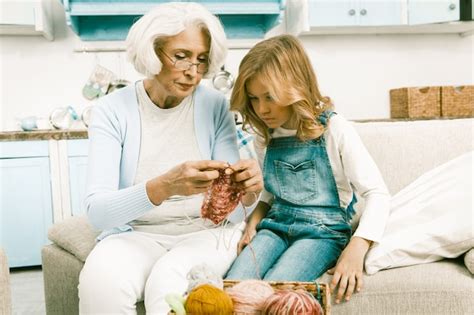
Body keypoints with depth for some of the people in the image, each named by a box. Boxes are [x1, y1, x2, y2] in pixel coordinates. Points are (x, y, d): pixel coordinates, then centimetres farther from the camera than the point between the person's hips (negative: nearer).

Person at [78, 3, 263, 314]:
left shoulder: (215, 106, -4)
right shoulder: (112, 110, -8)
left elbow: (233, 211, -6)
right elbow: (98, 211, -20)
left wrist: (247, 191, -30)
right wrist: (165, 186, -37)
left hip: (207, 231, 0)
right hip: (136, 233, 0)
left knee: (168, 285, -32)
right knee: (101, 279, -31)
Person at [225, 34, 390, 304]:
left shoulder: (334, 130, -9)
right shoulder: (265, 136, 7)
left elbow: (377, 193, -10)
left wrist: (355, 250, -23)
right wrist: (256, 217, 1)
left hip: (322, 231, -4)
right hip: (276, 225, 4)